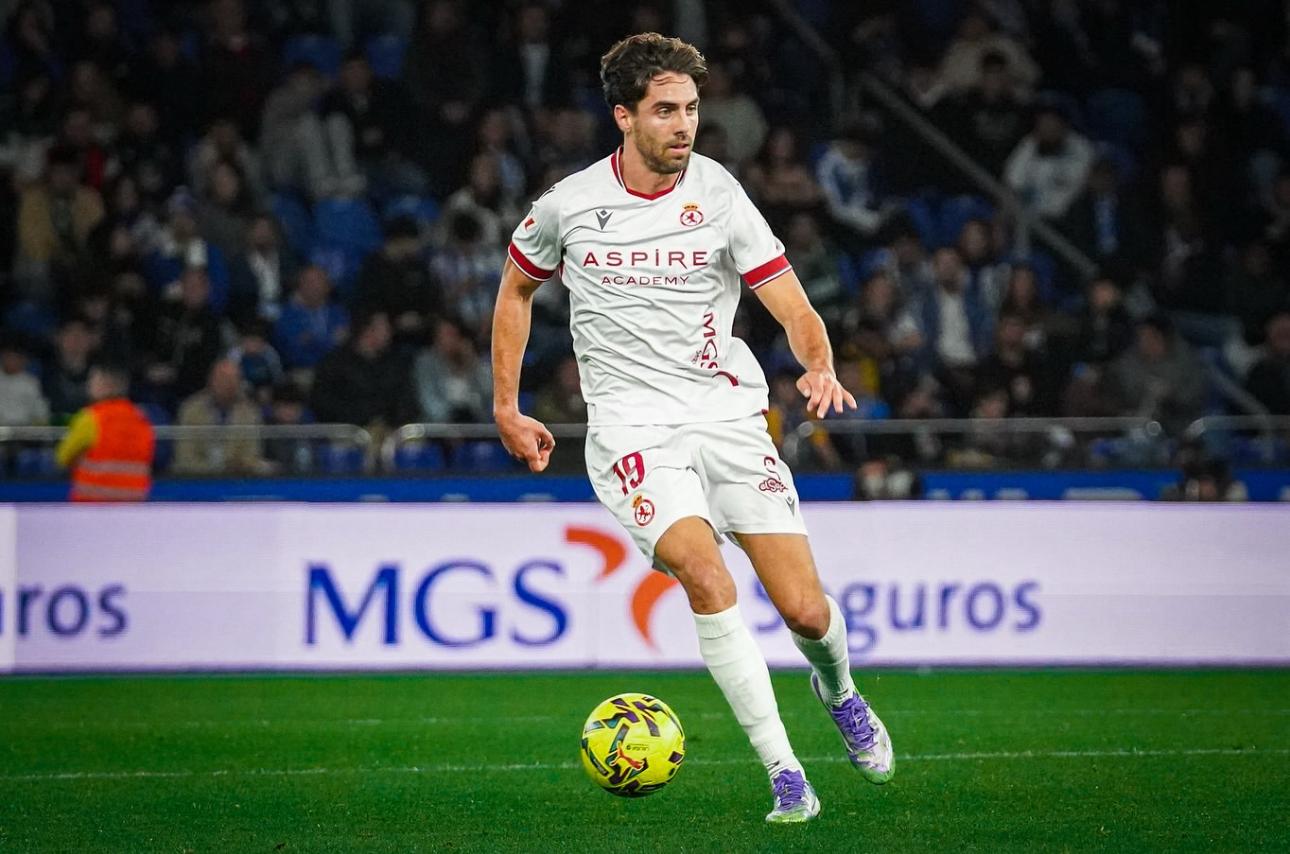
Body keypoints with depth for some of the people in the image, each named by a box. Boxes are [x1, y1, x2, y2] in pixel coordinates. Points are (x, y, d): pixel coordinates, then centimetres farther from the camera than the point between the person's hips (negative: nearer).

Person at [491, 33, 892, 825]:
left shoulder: (719, 197, -4)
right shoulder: (569, 205, -2)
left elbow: (795, 310, -4)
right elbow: (517, 288, 17)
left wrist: (821, 367, -26)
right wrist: (507, 408, 15)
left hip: (726, 413, 1)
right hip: (632, 425, -1)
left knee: (806, 611, -5)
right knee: (706, 575, -26)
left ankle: (839, 692, 33)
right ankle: (785, 774, -21)